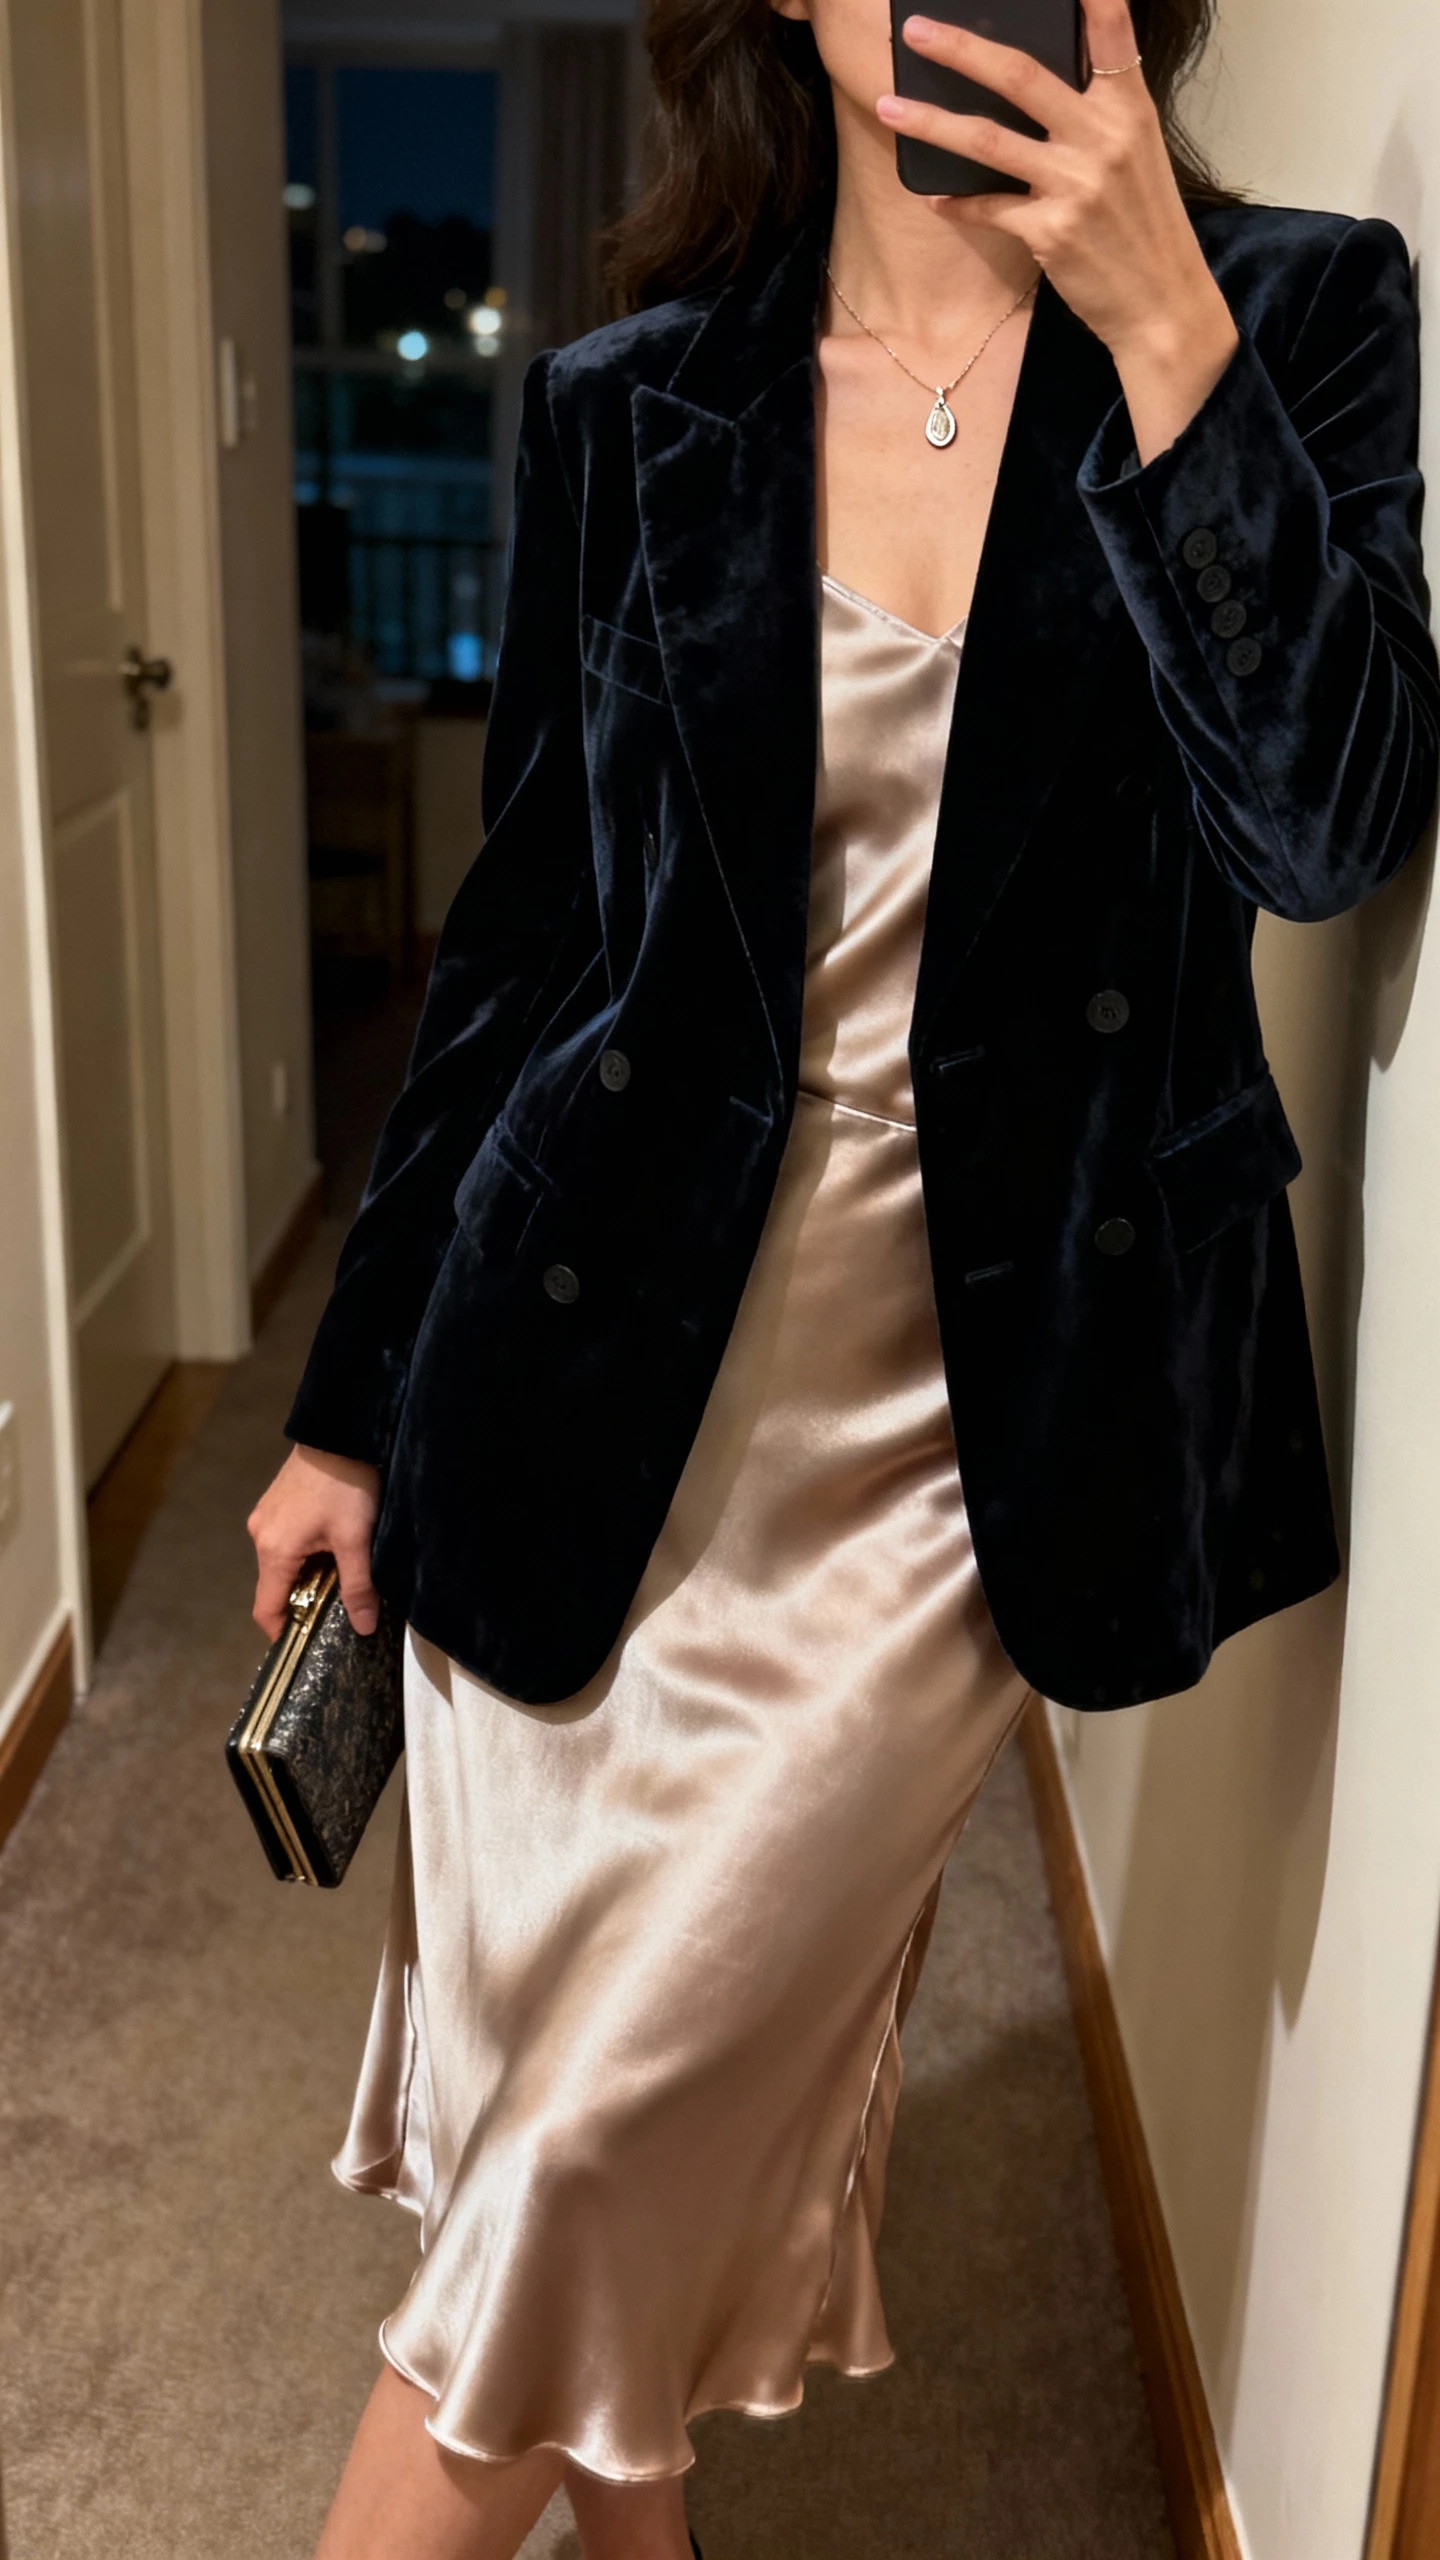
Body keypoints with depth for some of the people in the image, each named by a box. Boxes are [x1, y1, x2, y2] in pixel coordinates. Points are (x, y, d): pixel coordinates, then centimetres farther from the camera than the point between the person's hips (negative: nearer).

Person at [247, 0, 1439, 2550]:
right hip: (597, 1357, 2)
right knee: (542, 2049, 13)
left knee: (628, 2118, 3)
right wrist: (356, 1395, 9)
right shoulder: (632, 404, 4)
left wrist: (1160, 330, -18)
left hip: (960, 1401, -1)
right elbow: (518, 918, 7)